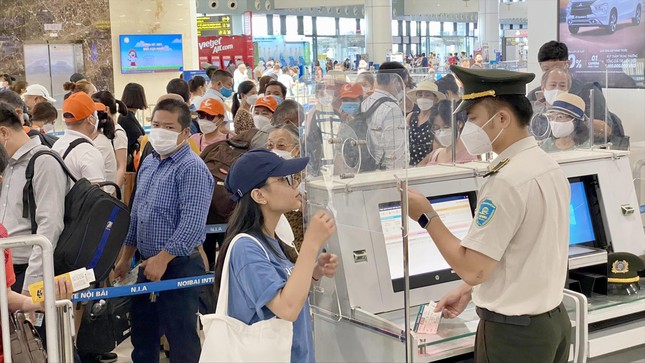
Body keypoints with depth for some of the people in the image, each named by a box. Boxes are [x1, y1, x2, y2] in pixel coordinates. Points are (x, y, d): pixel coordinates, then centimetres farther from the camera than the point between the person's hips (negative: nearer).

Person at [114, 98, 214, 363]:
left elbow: (192, 224, -25)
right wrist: (125, 257, 19)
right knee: (142, 332, 19)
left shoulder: (192, 168, -17)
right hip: (148, 263, 9)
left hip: (179, 267, -8)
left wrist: (163, 258, -23)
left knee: (181, 340, 4)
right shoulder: (149, 163, 11)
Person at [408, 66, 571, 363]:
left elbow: (473, 269, -22)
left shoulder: (507, 181, -23)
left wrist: (426, 216, -13)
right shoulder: (549, 166, 5)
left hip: (513, 332, -8)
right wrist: (467, 292, 14)